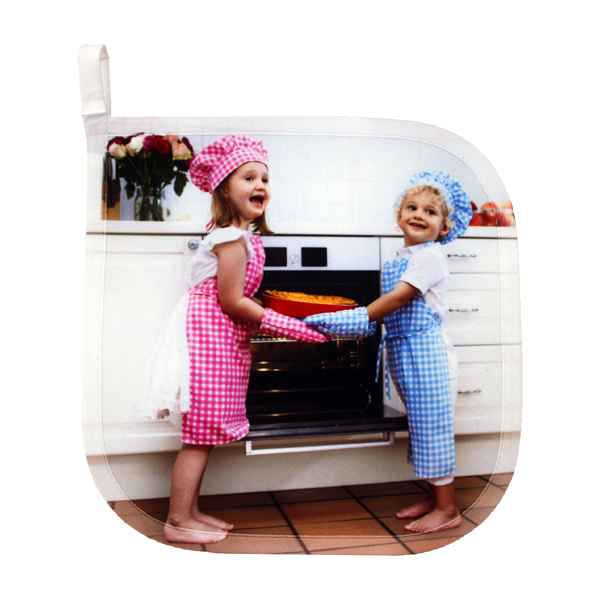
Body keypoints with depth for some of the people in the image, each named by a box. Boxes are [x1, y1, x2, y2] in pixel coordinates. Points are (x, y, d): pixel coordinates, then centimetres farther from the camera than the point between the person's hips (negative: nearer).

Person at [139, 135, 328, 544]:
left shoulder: (244, 235, 13)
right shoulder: (234, 238, -16)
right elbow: (232, 302, -17)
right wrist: (289, 326, -13)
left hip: (223, 338, 10)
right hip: (210, 337, -10)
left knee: (205, 434, 15)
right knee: (201, 436, -1)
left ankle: (190, 511, 27)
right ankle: (177, 522, 13)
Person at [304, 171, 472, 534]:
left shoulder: (429, 256, -11)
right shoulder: (400, 260, 16)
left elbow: (399, 298, -19)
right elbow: (394, 310, 12)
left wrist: (359, 318, -18)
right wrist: (360, 320, 0)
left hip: (425, 351, -9)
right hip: (406, 352, 9)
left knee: (432, 425, -2)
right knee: (422, 425, 15)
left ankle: (447, 508, 11)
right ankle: (436, 496, 29)